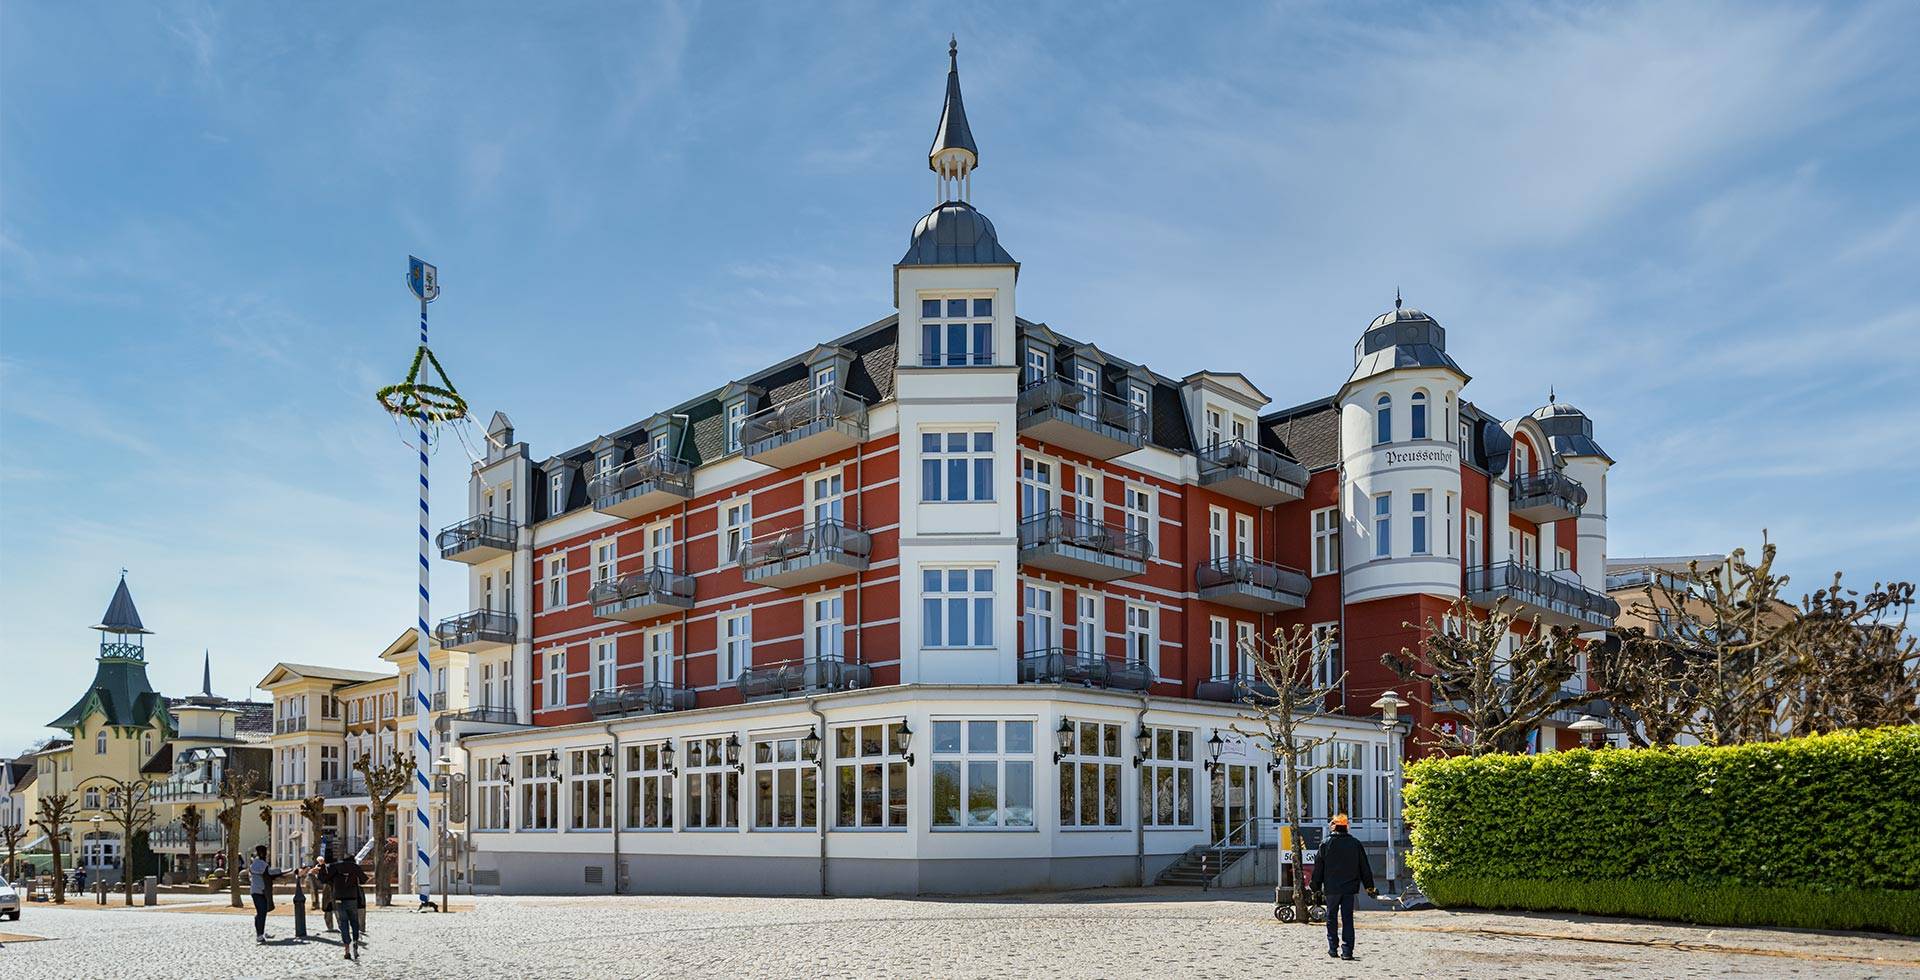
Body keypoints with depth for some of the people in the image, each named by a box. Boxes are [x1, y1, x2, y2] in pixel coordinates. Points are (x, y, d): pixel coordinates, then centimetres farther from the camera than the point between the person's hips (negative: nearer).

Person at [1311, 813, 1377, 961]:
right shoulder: (1356, 844, 3)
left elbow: (1318, 868, 0)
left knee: (1332, 919, 11)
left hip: (1331, 889, -1)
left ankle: (1333, 949, 13)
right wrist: (1369, 887, 15)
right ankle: (1347, 951, -3)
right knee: (1347, 919, 3)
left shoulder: (1326, 844, -3)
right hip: (1350, 888, 1)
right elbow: (1364, 868, 8)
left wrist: (1316, 887, 7)